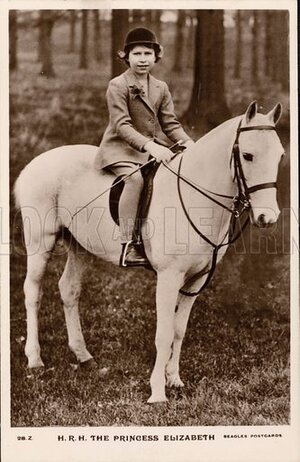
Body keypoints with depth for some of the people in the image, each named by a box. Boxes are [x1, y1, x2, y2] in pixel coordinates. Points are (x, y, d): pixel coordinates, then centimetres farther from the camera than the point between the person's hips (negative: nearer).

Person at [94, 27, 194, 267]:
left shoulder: (161, 88, 13)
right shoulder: (117, 85, -7)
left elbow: (170, 124, 12)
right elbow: (122, 125, -17)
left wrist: (189, 143, -7)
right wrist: (149, 145, -30)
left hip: (152, 148, 6)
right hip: (121, 149, -6)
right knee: (135, 177, -35)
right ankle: (129, 245, -38)